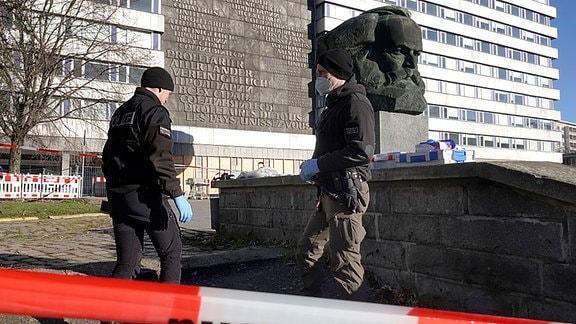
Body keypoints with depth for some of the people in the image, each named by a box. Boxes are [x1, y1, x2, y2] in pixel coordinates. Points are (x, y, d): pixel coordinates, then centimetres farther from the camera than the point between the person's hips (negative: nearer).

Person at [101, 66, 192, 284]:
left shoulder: (120, 113, 20)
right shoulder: (155, 111, -7)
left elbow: (107, 156, 24)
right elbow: (160, 157, -20)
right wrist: (177, 195, -23)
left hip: (117, 195, 8)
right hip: (144, 194, -8)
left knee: (127, 263, 11)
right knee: (172, 253, 5)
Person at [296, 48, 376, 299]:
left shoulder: (355, 103, -8)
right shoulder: (333, 106, 22)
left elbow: (362, 150, -20)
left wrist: (318, 164, -16)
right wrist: (312, 167, 10)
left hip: (346, 192, -10)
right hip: (328, 192, 10)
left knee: (344, 260, -8)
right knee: (306, 251, 17)